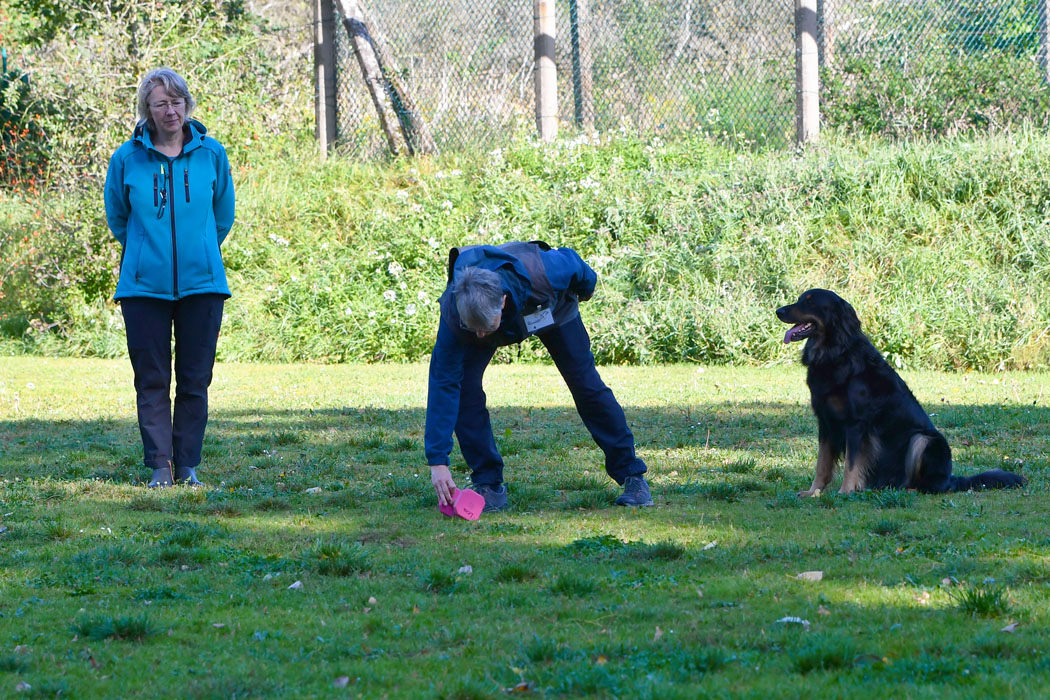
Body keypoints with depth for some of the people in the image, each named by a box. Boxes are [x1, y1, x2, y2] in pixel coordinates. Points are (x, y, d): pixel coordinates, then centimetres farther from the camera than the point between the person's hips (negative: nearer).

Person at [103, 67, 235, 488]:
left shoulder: (211, 154, 2)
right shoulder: (127, 159, -1)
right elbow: (117, 217, 14)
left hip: (201, 283, 1)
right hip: (144, 286, -1)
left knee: (195, 379, 2)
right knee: (152, 380, -1)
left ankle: (188, 465, 9)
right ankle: (160, 466, 3)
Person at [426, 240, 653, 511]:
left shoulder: (542, 273, -47)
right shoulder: (453, 311, -42)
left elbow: (572, 262, -21)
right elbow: (442, 382, -38)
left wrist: (586, 289, 4)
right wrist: (437, 460, -41)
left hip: (552, 308, 0)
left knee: (587, 385, -1)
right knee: (464, 385, -20)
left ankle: (632, 476, 13)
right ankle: (488, 484, -8)